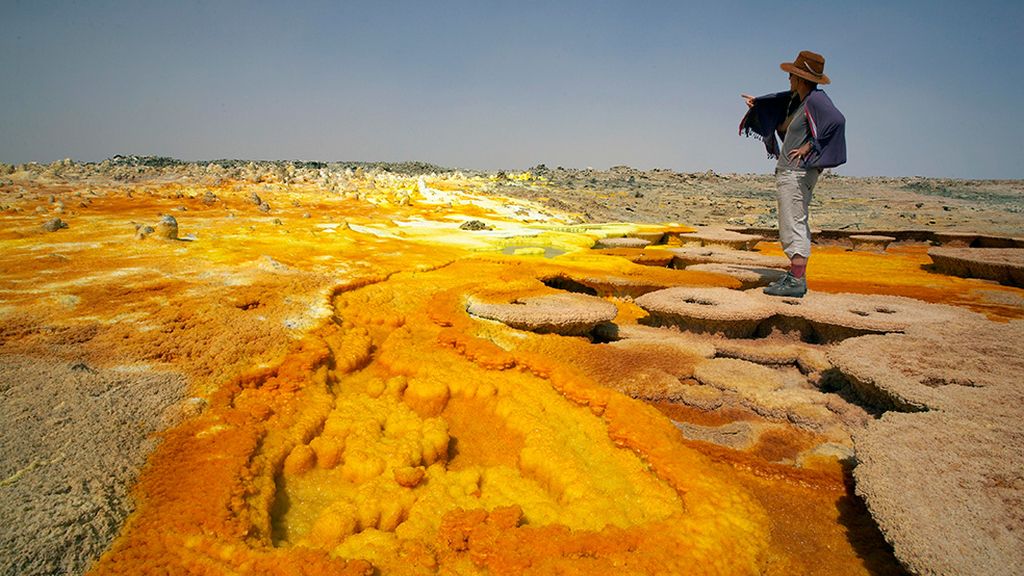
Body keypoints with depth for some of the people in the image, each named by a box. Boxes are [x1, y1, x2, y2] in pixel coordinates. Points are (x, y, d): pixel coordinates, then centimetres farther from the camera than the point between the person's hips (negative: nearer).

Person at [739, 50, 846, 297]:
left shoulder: (816, 99, -14)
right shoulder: (797, 98, 13)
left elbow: (837, 119, -32)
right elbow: (783, 99, 37)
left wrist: (810, 146, -26)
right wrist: (758, 102, 41)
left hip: (797, 172, -11)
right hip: (790, 171, 11)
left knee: (793, 224, -11)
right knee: (796, 224, 13)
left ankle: (795, 281, -11)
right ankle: (797, 277, 20)